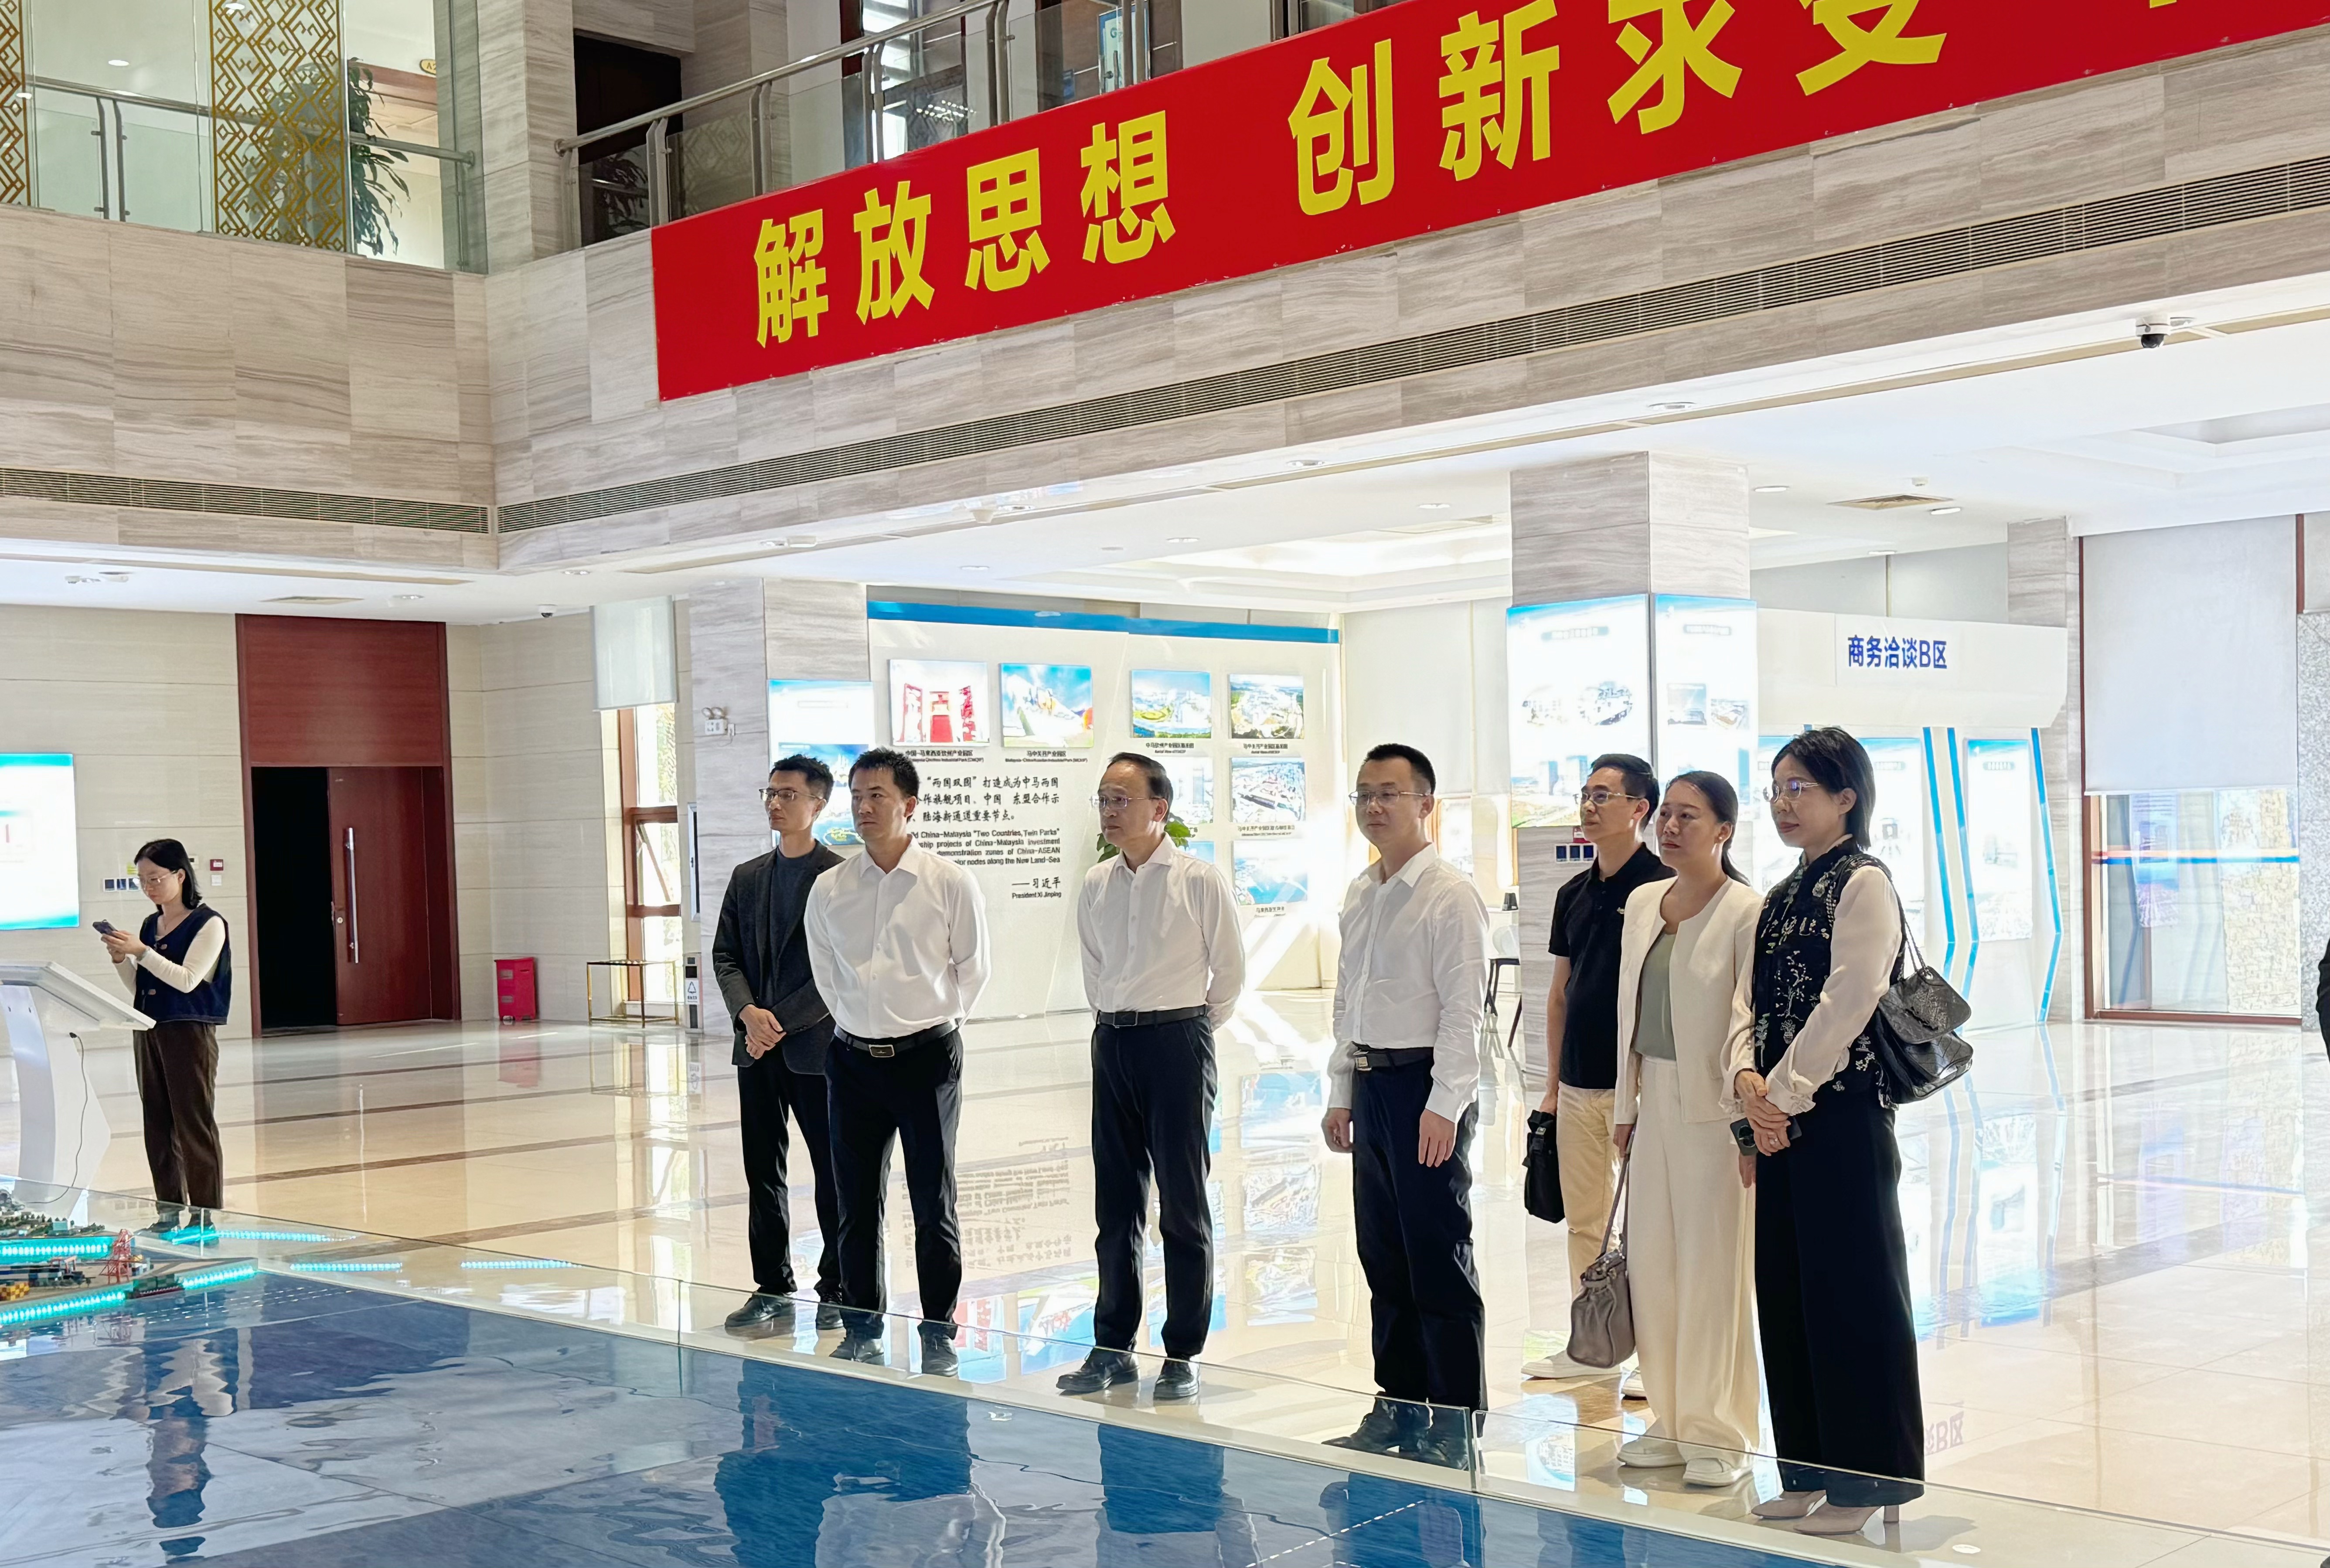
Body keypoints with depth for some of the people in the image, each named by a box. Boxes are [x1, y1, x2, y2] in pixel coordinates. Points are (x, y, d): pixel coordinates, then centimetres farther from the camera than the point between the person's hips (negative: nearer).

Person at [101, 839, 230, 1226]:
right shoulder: (150, 925, 14)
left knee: (194, 1123, -6)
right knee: (157, 1122, 7)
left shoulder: (208, 924, -6)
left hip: (190, 1031, -7)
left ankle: (205, 1213, -3)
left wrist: (141, 952, -21)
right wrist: (121, 960, -2)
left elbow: (187, 980, -15)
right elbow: (139, 987, 16)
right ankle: (171, 1209, 13)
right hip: (149, 1030, 7)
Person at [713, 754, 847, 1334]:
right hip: (756, 1048, 6)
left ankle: (838, 1291, 12)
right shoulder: (747, 877, 13)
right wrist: (749, 1013, -9)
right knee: (763, 1172, 9)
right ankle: (772, 1289, 18)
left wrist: (783, 1022, -15)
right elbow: (726, 956, 9)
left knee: (833, 1173, 3)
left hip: (816, 1046, -5)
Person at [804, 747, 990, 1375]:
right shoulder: (829, 889, 2)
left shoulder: (949, 883, -6)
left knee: (934, 1204, 4)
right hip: (853, 1059, 3)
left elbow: (972, 969, 5)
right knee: (856, 1204, 10)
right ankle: (862, 1326, 23)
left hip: (927, 1057, -3)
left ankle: (939, 1333, 14)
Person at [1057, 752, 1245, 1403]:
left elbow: (1230, 970, 0)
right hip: (1112, 1044, 5)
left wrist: (1191, 1029, 8)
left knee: (1183, 1206, 2)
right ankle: (1112, 1347, 19)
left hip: (1177, 1042, -5)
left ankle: (1182, 1355, 10)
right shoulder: (1095, 887, 6)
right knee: (1116, 1205, 10)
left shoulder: (1199, 880, -8)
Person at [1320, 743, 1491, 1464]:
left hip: (1425, 1087, -8)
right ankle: (1399, 1408, 25)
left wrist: (1443, 1106, -19)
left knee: (1440, 1259, -2)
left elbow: (1464, 1008, -16)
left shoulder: (1450, 895, -12)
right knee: (1383, 1254, 14)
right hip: (1371, 1083, 8)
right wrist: (1341, 1094, 16)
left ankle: (1456, 1422, 8)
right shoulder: (1360, 896, 13)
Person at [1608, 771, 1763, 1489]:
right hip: (1656, 1101, 7)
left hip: (1712, 1108, -7)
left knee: (1713, 1269, 0)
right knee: (1651, 1263, 10)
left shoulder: (1747, 911, -11)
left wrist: (1746, 1111, -22)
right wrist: (1627, 1105, 15)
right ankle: (1674, 1421, 22)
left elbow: (1749, 1020, -15)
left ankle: (1719, 1435, 11)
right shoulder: (1643, 903, 10)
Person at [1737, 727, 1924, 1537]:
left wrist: (1784, 1091, -15)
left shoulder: (1864, 882, -10)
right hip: (1782, 1116, 9)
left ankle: (1865, 1480, 10)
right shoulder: (1785, 894, 16)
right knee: (1787, 1290, 12)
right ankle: (1810, 1473, 22)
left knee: (1851, 1292, -1)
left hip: (1842, 1114, -9)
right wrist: (1750, 1082, 0)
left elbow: (1845, 1005, -18)